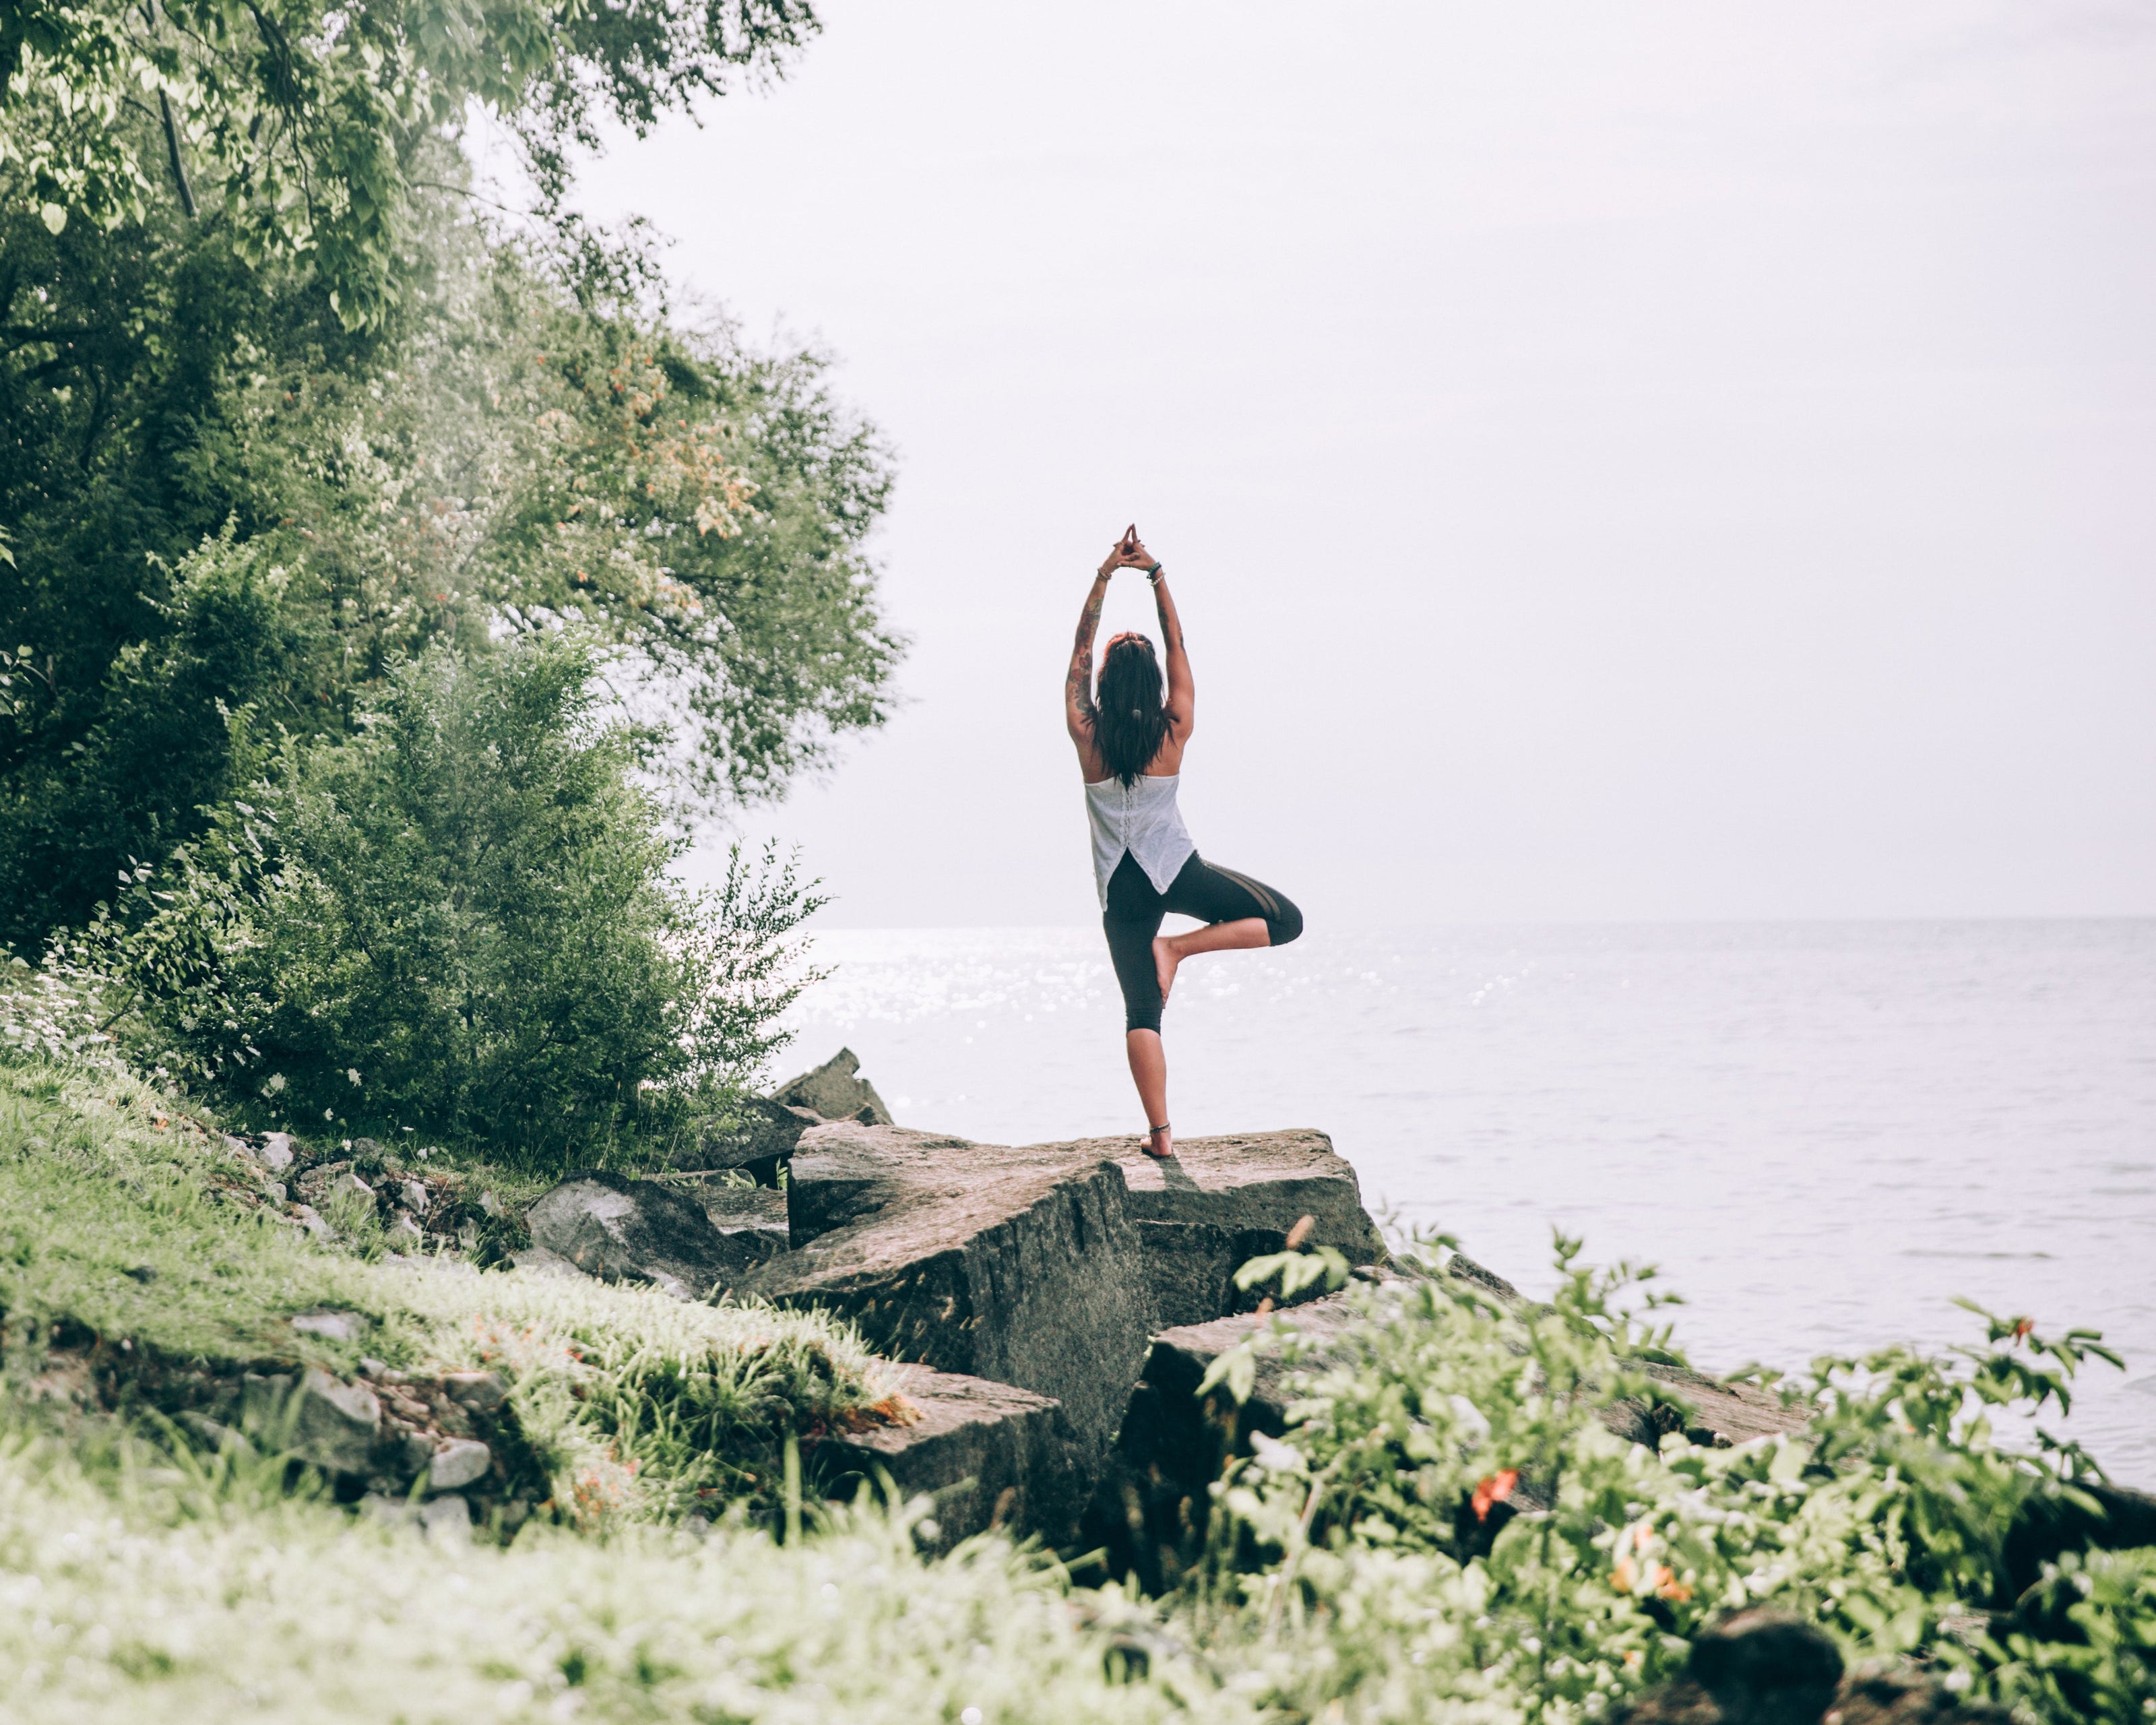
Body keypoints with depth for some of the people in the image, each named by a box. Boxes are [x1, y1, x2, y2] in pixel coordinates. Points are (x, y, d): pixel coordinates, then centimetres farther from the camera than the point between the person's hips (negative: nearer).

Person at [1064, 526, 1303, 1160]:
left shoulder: (1088, 737, -7)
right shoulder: (1174, 734, -6)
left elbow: (1080, 651, 0)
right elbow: (1178, 649, 2)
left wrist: (1106, 575, 0)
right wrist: (1157, 577, 4)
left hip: (1121, 888, 2)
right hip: (1176, 869, -2)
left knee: (1141, 1010, 3)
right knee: (1285, 920, 9)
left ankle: (1161, 1133, -4)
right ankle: (1179, 947, -7)